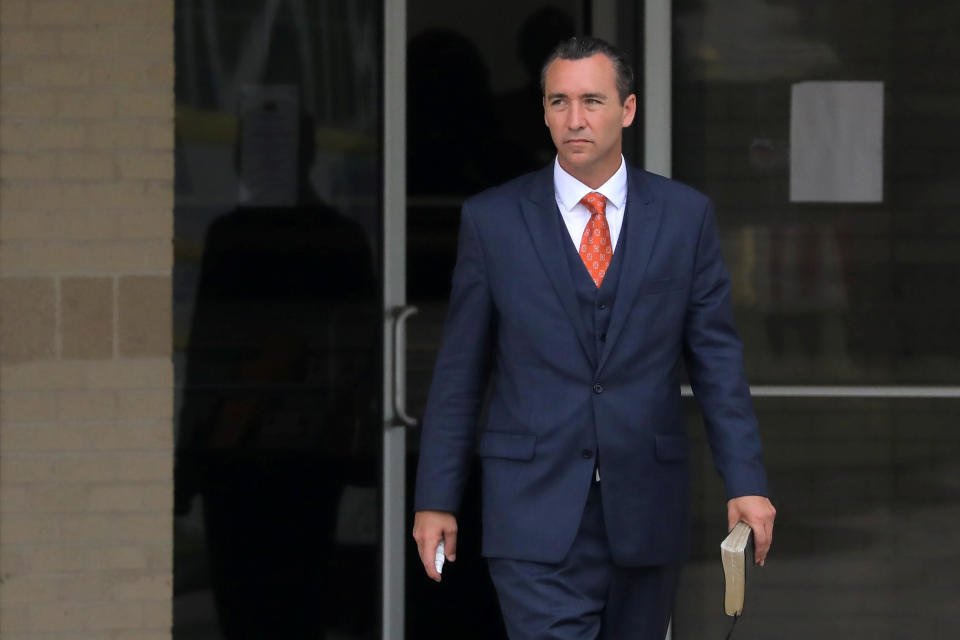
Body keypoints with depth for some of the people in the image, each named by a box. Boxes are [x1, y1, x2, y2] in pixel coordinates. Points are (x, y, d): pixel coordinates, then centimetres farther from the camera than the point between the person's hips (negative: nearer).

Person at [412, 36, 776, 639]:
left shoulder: (686, 216, 5)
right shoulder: (493, 220, 2)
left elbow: (717, 357, 5)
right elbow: (459, 370, 5)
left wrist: (746, 482, -3)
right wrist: (436, 498, 3)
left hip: (646, 516, 2)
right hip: (536, 515, -2)